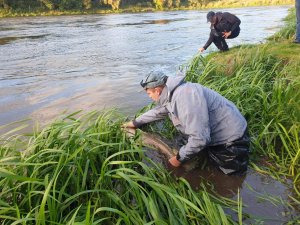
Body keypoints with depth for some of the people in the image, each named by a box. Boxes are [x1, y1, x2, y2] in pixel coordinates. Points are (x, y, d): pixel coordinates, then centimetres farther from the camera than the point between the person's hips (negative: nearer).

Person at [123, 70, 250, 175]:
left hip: (230, 140, -9)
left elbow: (199, 138, -36)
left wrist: (179, 159, -22)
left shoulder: (184, 96, -34)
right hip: (211, 136, 9)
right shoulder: (170, 95, -2)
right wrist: (135, 123, 24)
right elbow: (157, 112, 19)